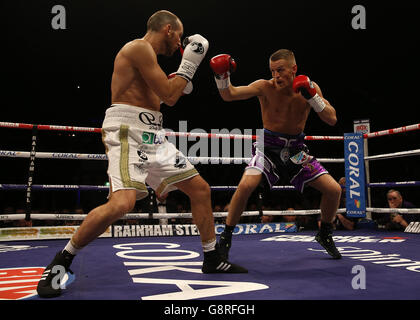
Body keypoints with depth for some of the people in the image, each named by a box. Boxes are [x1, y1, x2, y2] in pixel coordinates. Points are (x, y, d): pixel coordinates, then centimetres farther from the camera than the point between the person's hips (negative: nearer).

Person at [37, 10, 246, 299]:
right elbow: (169, 96, -13)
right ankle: (59, 264, -5)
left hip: (153, 135, 10)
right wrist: (190, 61, -3)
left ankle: (213, 259, 20)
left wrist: (184, 81, 20)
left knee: (201, 188, 8)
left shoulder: (149, 57, 23)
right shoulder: (139, 47, -7)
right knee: (122, 204, -28)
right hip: (127, 133, -10)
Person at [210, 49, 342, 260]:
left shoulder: (310, 88, -4)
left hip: (295, 149, 3)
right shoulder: (266, 87, -12)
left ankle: (324, 235, 25)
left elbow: (332, 120, -9)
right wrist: (222, 77, -40)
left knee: (334, 190, -2)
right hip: (268, 147, -3)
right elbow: (229, 95, -21)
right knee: (245, 186, -28)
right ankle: (226, 237, -7)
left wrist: (312, 97, -22)